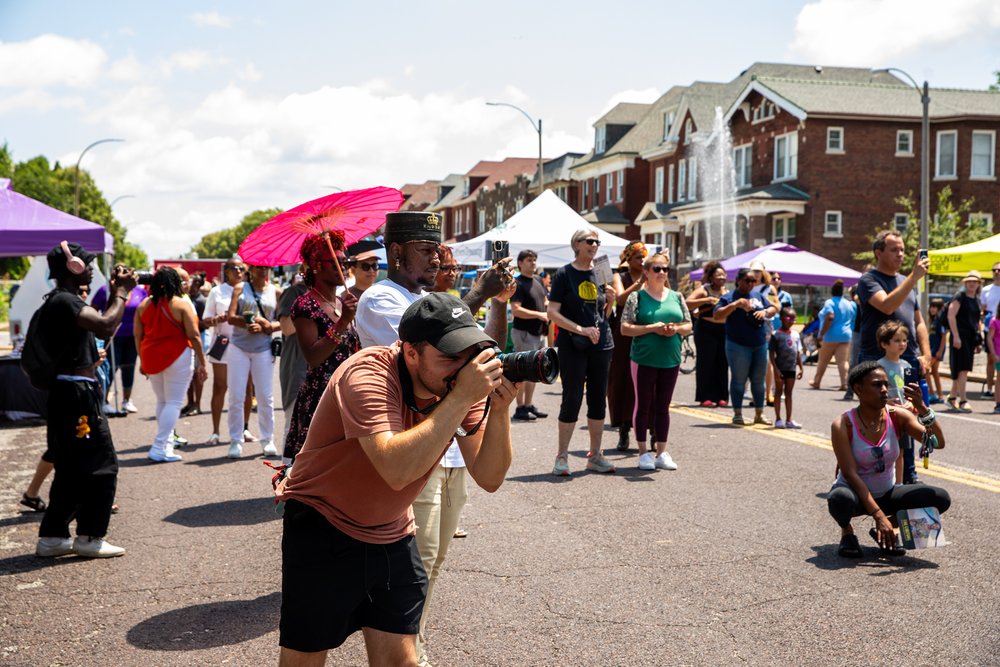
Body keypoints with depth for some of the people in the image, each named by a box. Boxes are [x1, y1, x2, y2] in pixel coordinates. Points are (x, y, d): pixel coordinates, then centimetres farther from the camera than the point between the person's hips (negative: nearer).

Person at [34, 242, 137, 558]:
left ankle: (52, 536, 20)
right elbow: (106, 327, -28)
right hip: (77, 394, -11)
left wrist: (115, 292, 16)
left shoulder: (59, 301, 17)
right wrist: (121, 293, -15)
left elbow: (99, 325, 23)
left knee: (71, 469, 15)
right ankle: (90, 537, 4)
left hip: (67, 393, 11)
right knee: (101, 466, -3)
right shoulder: (65, 301, -16)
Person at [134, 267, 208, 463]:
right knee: (174, 402, 0)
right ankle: (159, 448, -6)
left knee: (162, 401, 18)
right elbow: (194, 336, -10)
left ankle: (167, 444, 19)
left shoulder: (144, 305, 5)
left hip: (151, 358, 5)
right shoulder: (182, 304, -8)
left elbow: (138, 336, 8)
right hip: (176, 356, -5)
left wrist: (142, 361, 18)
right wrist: (202, 363, -5)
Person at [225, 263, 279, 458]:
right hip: (239, 348, -1)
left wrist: (267, 326, -16)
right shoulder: (240, 288, 5)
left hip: (263, 349, 1)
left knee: (265, 397, 4)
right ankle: (236, 441, 8)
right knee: (236, 397, 0)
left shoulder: (275, 291, 7)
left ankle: (267, 440, 15)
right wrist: (249, 323, -21)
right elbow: (230, 317, -6)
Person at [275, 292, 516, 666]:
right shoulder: (369, 375, -27)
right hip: (323, 530, -5)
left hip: (393, 535, 5)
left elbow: (488, 478, -12)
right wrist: (461, 398, -40)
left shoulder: (464, 382, -10)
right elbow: (397, 470, -42)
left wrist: (499, 410, -28)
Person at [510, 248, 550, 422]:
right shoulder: (518, 283, -11)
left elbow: (545, 301, 26)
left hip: (539, 332, 9)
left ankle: (529, 405, 22)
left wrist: (549, 308, 3)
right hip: (524, 333, -9)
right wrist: (539, 314, -23)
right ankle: (520, 408, -1)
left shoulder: (538, 281, 15)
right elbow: (515, 310, -20)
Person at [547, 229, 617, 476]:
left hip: (601, 344, 5)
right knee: (572, 399, -3)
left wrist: (610, 301, -3)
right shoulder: (564, 274, -3)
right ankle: (562, 456, 6)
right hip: (572, 345, -5)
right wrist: (580, 329, -18)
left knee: (598, 399, 9)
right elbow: (553, 312, -10)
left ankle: (595, 455, 18)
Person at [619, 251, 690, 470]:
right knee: (643, 406, 4)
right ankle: (643, 453, 12)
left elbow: (688, 326, 13)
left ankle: (662, 452, 17)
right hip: (644, 360, -4)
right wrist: (652, 328, -17)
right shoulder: (637, 296, -3)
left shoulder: (676, 297, 10)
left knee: (663, 407, 10)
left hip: (671, 360, 4)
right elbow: (625, 328, -8)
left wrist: (676, 329, -9)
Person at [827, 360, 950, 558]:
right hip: (855, 492, -4)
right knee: (841, 499, -40)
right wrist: (878, 515, -30)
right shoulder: (843, 425, -20)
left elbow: (938, 443, -18)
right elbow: (850, 474, -24)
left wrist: (922, 408, -34)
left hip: (887, 493, 4)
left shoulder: (897, 416, -10)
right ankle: (846, 531, -1)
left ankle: (886, 529, 6)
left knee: (941, 498, -17)